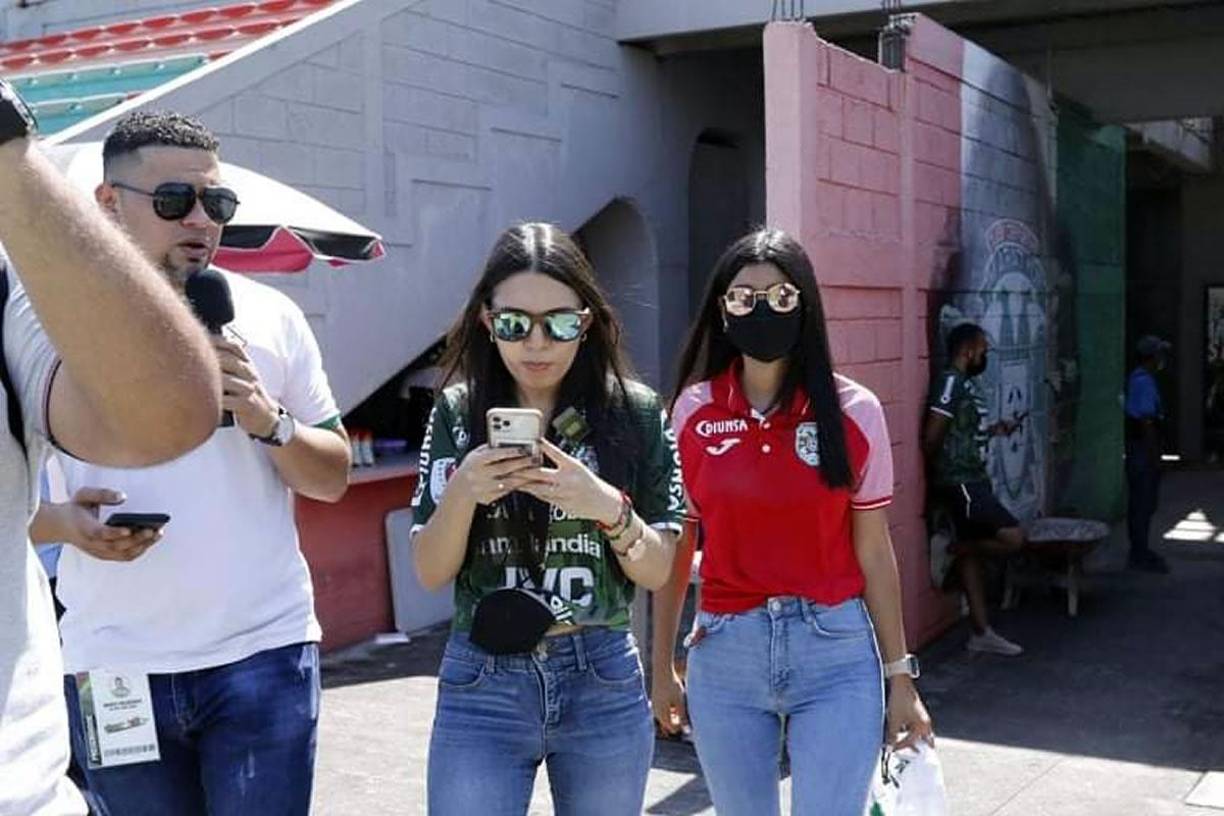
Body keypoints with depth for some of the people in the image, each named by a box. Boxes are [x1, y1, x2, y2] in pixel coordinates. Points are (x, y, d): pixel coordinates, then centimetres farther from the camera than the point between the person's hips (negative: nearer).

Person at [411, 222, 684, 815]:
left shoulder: (634, 412, -4)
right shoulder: (458, 413, -3)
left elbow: (657, 572, -1)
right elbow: (430, 573, -1)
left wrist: (610, 508, -20)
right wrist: (462, 492, -19)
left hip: (604, 684, 0)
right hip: (482, 686, 0)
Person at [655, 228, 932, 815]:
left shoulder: (853, 411, -3)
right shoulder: (694, 410, -1)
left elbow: (872, 550, 2)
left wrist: (900, 677, 3)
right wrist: (662, 665, 5)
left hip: (836, 651, -1)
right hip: (724, 652, 2)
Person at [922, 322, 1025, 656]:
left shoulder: (964, 384, 15)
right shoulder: (950, 382, -15)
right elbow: (932, 437, -19)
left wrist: (994, 429, 13)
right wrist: (935, 477, -6)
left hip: (972, 482, 10)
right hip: (960, 484, -10)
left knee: (972, 554, 11)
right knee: (1013, 538, -15)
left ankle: (981, 633, 16)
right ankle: (956, 551, 6)